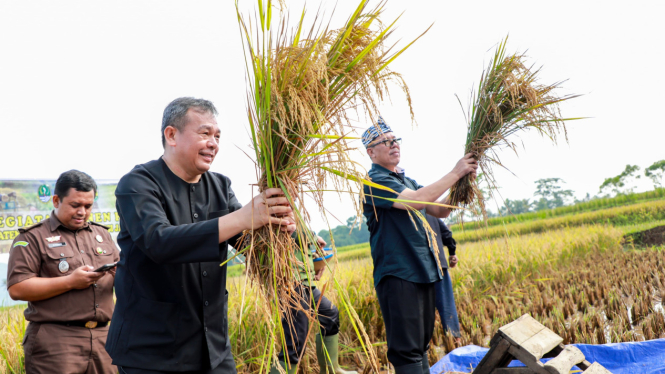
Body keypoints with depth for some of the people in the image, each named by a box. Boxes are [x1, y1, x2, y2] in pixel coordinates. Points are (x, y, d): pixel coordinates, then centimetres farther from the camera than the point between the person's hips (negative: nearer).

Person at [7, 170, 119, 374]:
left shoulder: (102, 234, 18)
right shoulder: (33, 237, 1)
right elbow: (16, 289, -9)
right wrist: (70, 282, -14)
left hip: (102, 336, 5)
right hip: (55, 341, -4)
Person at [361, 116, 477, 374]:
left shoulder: (406, 180, 18)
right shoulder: (375, 182, -10)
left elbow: (440, 211, 15)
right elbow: (417, 200, -24)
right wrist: (455, 173, -17)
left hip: (423, 272, 9)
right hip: (397, 274, -9)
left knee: (421, 344, 14)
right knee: (407, 350, -9)